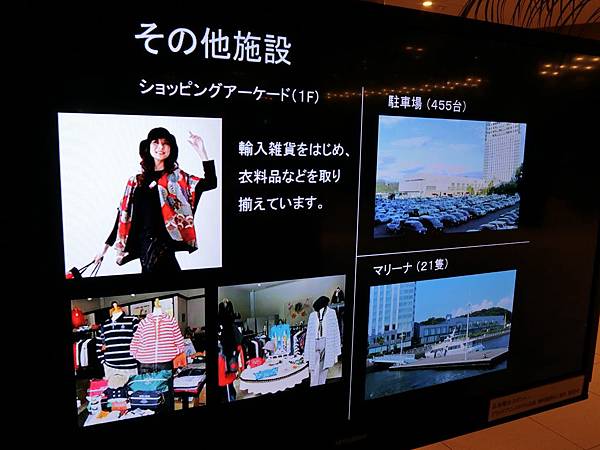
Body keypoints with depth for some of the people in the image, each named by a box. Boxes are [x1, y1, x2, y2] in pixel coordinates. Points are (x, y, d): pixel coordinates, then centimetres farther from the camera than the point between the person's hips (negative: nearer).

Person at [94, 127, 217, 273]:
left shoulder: (177, 178, 3)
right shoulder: (136, 182, 12)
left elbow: (211, 183, -10)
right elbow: (124, 217, 15)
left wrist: (201, 151, -18)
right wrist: (106, 246, 14)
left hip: (163, 244, -3)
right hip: (144, 245, 3)